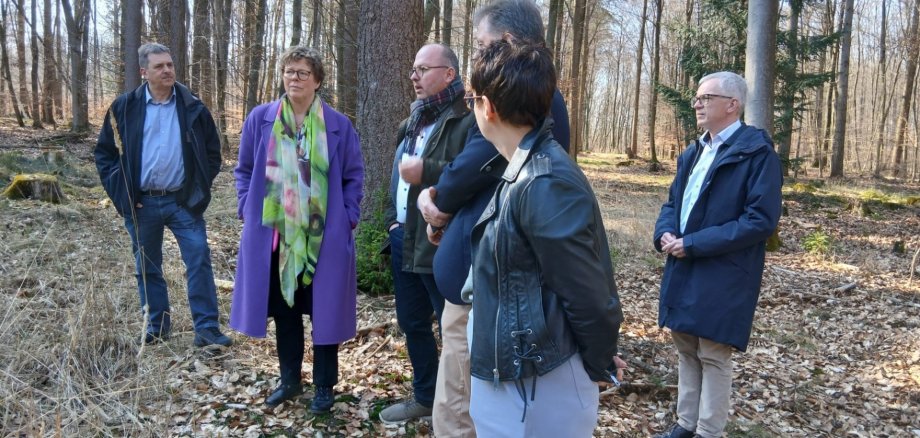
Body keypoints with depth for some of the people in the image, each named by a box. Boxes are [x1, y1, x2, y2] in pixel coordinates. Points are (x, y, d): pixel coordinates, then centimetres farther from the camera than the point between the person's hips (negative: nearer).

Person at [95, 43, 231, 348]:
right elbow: (104, 152, 8)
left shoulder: (193, 107, 1)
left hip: (183, 202, -1)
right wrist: (119, 190, -1)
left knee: (199, 261, -5)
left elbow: (212, 151, 9)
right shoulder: (125, 108, 1)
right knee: (147, 268, 11)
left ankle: (207, 328, 1)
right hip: (141, 204, 1)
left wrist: (201, 186, 1)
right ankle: (156, 327, 25)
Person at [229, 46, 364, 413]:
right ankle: (290, 379, 29)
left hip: (324, 236, -2)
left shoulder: (338, 125, 0)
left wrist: (348, 218, -5)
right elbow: (244, 170, 11)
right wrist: (246, 210, 0)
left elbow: (354, 175, 4)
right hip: (273, 233, 2)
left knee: (323, 310, 5)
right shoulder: (260, 118, 3)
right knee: (283, 307, 13)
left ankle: (324, 386, 20)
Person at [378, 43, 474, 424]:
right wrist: (392, 219, 17)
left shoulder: (467, 119, -11)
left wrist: (426, 171, -23)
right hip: (403, 240, 9)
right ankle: (425, 397, 34)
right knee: (412, 323, 17)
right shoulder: (414, 121, 19)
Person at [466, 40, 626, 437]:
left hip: (537, 384, -9)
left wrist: (599, 365, -6)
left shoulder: (545, 185, -25)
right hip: (513, 372, 9)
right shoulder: (525, 171, 5)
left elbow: (590, 295, -20)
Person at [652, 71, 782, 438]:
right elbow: (673, 202, 19)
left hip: (722, 276, -8)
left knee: (713, 356, 2)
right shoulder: (693, 153, 15)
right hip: (683, 270, 8)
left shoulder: (757, 152, -11)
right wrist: (665, 233, -5)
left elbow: (761, 220, -19)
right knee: (685, 349, 16)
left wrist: (693, 244, -20)